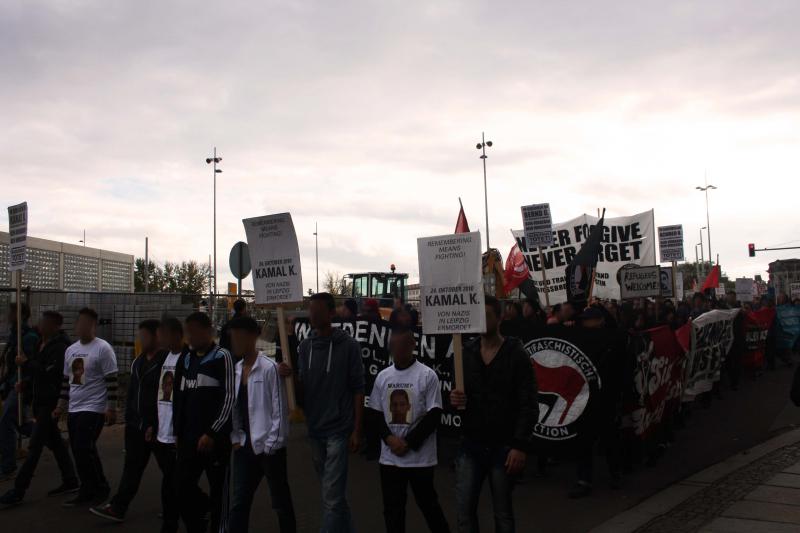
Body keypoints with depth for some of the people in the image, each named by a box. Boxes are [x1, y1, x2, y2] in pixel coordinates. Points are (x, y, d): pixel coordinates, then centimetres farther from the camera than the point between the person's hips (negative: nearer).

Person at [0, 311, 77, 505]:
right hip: (42, 401, 10)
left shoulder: (61, 346, -17)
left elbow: (49, 372, -24)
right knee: (55, 442, 15)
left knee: (34, 446, -6)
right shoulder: (46, 344, 11)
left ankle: (18, 491, -1)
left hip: (51, 403, -10)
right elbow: (39, 368, 17)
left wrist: (26, 363, -18)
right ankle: (70, 481, 24)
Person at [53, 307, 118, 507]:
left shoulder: (103, 348, -12)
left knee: (84, 450, -12)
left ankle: (100, 488, 3)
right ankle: (89, 491, 20)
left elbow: (112, 381, -13)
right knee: (79, 452, 9)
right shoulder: (70, 350, 11)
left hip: (94, 409, -8)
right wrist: (61, 405, 17)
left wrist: (111, 408, -16)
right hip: (74, 409, 8)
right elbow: (66, 380, 19)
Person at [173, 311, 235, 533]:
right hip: (189, 436, 6)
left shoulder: (222, 357, -7)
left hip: (216, 437, -6)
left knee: (219, 488, 3)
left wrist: (212, 433, -14)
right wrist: (178, 431, 12)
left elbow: (229, 398, -11)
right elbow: (179, 398, 17)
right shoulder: (185, 359, 12)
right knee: (182, 484, 6)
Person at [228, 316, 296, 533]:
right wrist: (236, 438, 5)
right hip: (245, 446, 6)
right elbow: (234, 407, 12)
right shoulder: (236, 369, 7)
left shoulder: (269, 368, -13)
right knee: (239, 502, 10)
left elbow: (280, 409, -13)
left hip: (268, 446, -6)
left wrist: (272, 444, -14)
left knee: (281, 501, 8)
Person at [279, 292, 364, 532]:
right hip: (314, 429, 5)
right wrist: (289, 376, -14)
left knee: (331, 497, -6)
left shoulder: (348, 346, -7)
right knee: (334, 493, 19)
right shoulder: (305, 346, 6)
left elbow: (358, 389, -6)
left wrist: (357, 430, -9)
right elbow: (301, 392, 7)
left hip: (338, 430, -5)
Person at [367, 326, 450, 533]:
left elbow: (434, 415, -11)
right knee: (392, 507, 12)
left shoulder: (427, 375, -9)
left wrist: (409, 443, -15)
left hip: (420, 456, -4)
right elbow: (374, 413, 7)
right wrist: (389, 438, -9)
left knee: (427, 503, 9)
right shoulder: (382, 376, 4)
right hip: (389, 456, 4)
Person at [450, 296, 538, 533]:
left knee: (502, 512, 10)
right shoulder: (465, 353, 6)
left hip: (504, 446, -3)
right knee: (464, 510, 3)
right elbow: (457, 391, 14)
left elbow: (528, 406, -9)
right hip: (471, 444, 3)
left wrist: (520, 446, -16)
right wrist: (453, 398, -10)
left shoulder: (517, 355, -6)